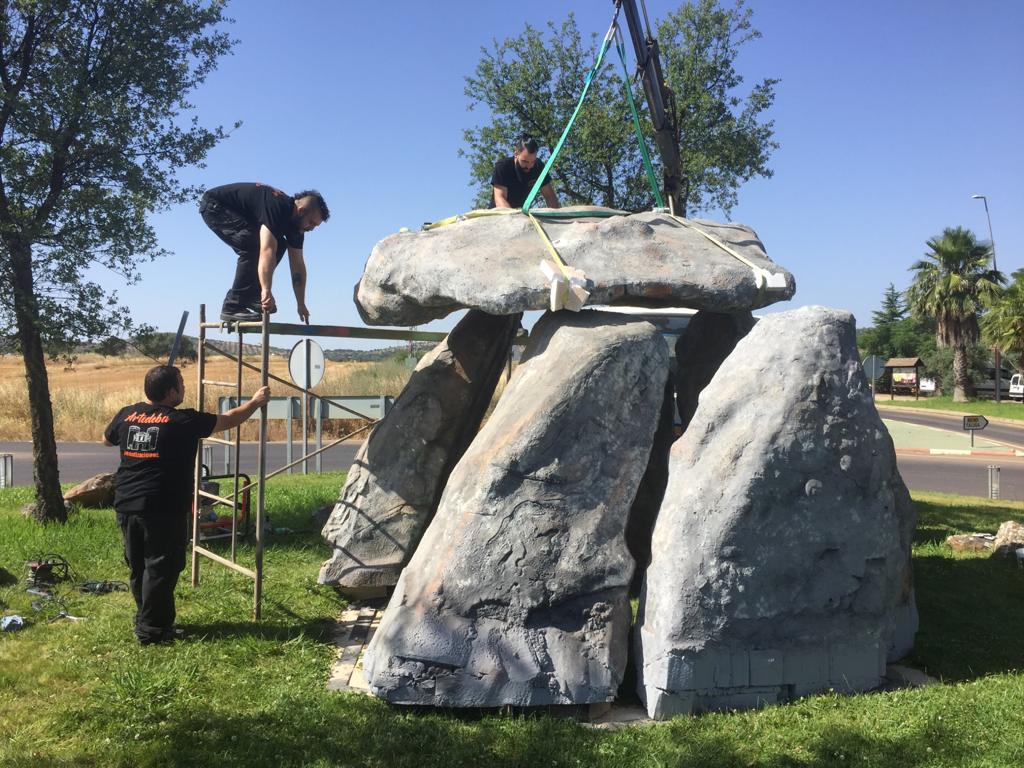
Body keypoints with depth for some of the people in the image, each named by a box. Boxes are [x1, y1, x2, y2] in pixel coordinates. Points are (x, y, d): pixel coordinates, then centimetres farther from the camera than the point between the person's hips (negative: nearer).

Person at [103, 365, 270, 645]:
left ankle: (145, 619, 30)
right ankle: (152, 629, 9)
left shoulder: (126, 414, 4)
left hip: (127, 506, 6)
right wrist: (256, 401, 16)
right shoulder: (183, 421, -11)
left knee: (138, 567, 17)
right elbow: (229, 419, 0)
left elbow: (106, 439, 26)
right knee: (160, 569, 4)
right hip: (164, 509, -6)